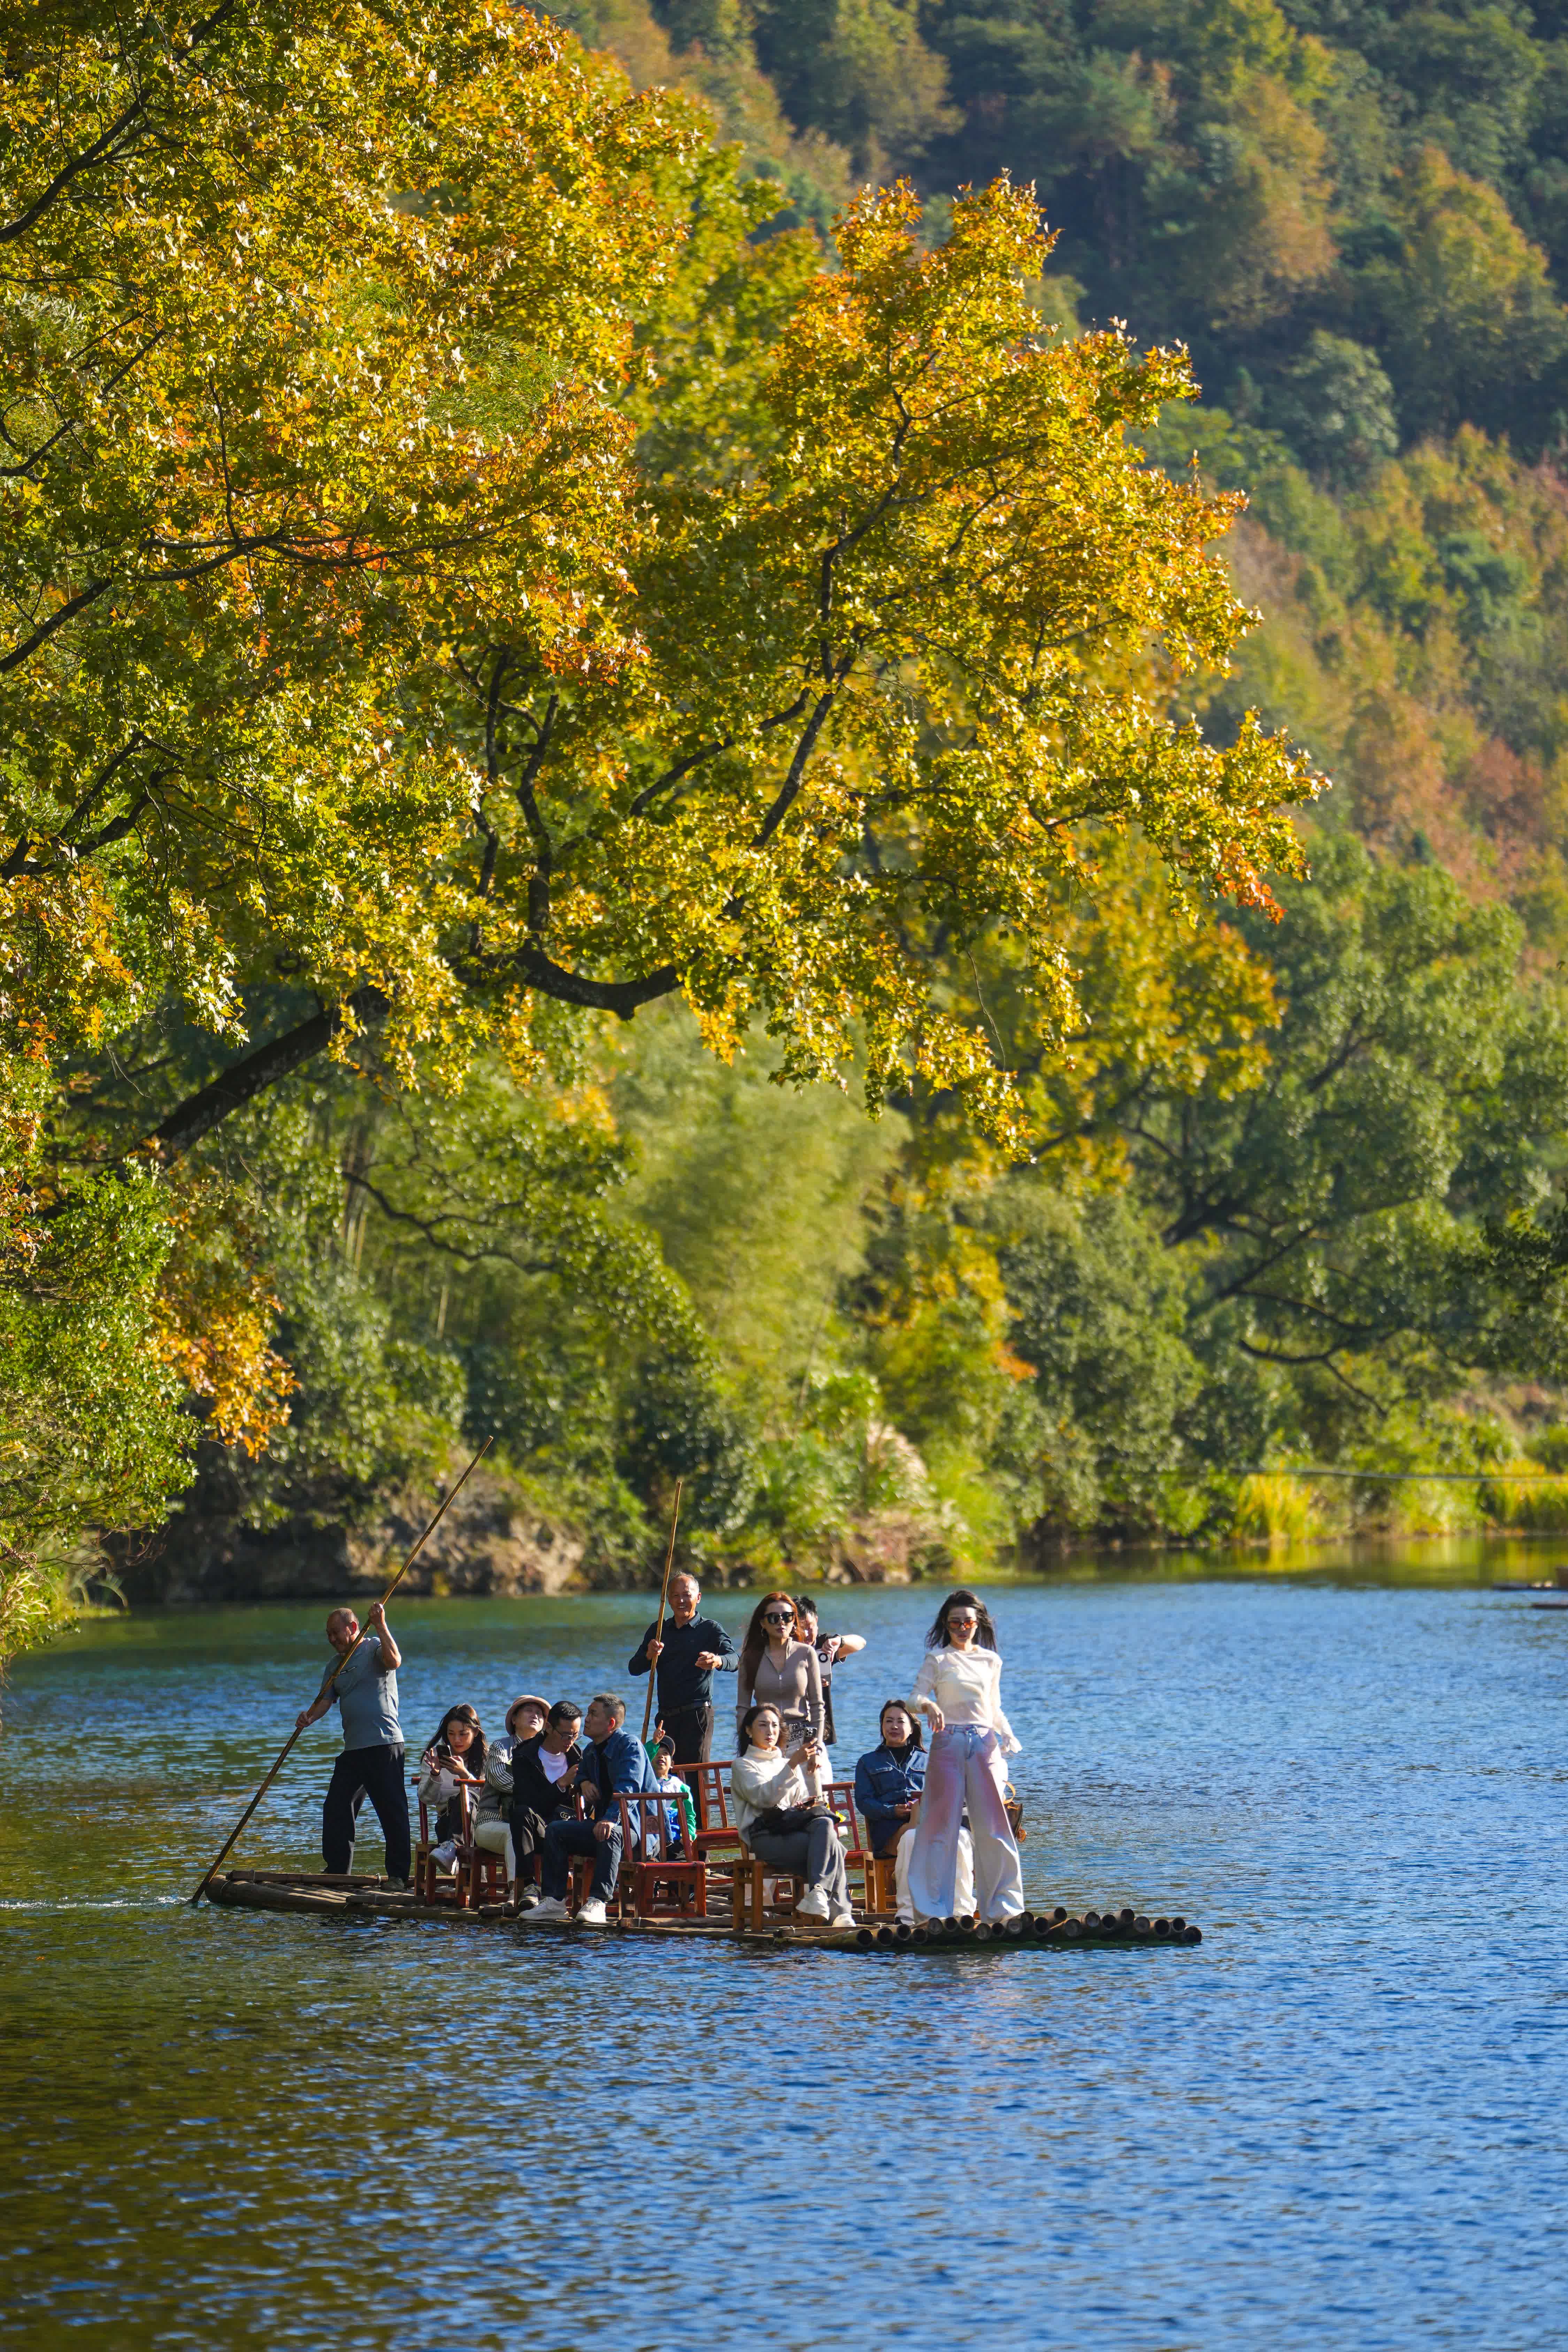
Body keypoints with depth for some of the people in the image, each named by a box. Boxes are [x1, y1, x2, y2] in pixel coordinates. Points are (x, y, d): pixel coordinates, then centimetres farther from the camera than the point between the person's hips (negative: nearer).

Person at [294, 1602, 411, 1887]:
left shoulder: (375, 1649, -1)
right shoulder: (335, 1665, 20)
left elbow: (394, 1661, -24)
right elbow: (325, 1700, 11)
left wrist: (380, 1626, -27)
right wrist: (309, 1716, -9)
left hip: (384, 1745, -8)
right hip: (353, 1748, 8)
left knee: (392, 1811, -6)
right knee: (336, 1809, 7)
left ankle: (400, 1875, -3)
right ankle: (337, 1872, 16)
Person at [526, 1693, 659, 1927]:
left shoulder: (629, 1745, -11)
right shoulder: (591, 1751, 17)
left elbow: (629, 1789, -27)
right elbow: (583, 1773, 41)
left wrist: (611, 1819, -43)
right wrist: (584, 1782, 15)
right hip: (603, 1823, 9)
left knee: (610, 1833, -39)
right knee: (556, 1830, -6)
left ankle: (598, 1903, -43)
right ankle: (554, 1901, -11)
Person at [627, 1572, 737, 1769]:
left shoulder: (710, 1629, 3)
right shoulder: (658, 1630, 17)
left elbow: (734, 1661, -14)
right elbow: (634, 1668, 10)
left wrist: (717, 1661, -39)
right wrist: (649, 1655, -14)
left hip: (697, 1715, -5)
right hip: (667, 1716, 5)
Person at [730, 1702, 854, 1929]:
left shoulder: (785, 1763, 32)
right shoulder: (742, 1766, 12)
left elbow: (812, 1800, 22)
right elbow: (764, 1797, -9)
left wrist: (814, 1769, 5)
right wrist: (793, 1765, -18)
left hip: (795, 1829, 5)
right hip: (765, 1836, -5)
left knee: (825, 1824, -33)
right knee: (831, 1847, -31)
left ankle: (818, 1895, -46)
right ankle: (839, 1912, -38)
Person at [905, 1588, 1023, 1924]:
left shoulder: (991, 1660, 15)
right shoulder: (938, 1659, 4)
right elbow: (914, 1700, -6)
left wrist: (1006, 1734, 0)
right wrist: (929, 1706, -29)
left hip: (984, 1744, 3)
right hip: (948, 1742, -3)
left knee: (992, 1826, 0)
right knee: (942, 1824, -3)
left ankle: (1001, 1905, 8)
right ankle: (933, 1906, 2)